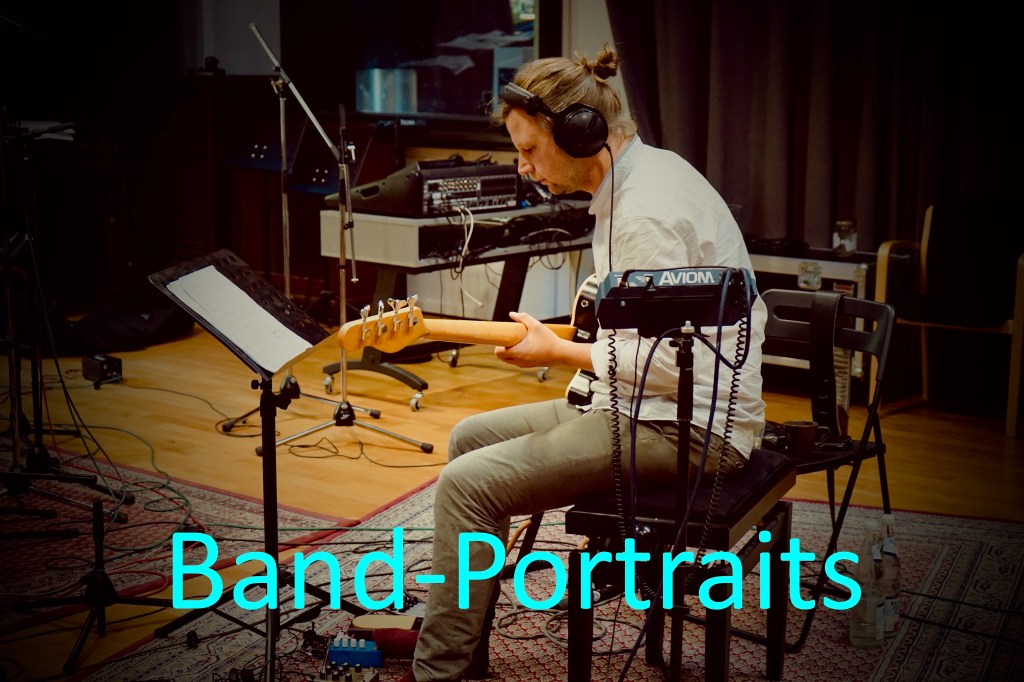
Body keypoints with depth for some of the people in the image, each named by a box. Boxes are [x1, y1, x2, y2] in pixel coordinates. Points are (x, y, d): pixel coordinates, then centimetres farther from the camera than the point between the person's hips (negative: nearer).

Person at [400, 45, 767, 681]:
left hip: (690, 426, -11)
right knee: (472, 436, 14)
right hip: (646, 399, 11)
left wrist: (559, 352, -12)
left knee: (468, 483, -17)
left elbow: (674, 365, -25)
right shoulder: (650, 167, 10)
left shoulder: (645, 213, -23)